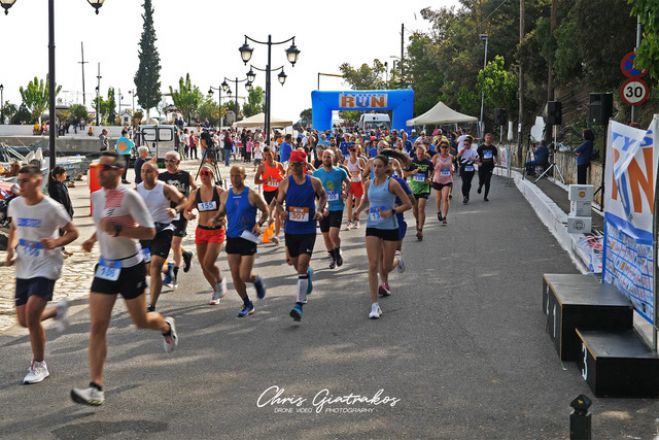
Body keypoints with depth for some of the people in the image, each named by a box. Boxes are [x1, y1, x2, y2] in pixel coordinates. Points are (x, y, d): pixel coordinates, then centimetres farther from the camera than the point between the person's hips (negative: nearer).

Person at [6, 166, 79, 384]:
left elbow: (73, 232, -6)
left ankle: (39, 365, 2)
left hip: (46, 267, -6)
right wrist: (11, 249, 2)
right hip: (23, 269, 6)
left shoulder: (52, 208, -15)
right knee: (24, 321, 8)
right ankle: (58, 310, 38)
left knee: (31, 316, -16)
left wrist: (56, 243, -25)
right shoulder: (15, 204, 2)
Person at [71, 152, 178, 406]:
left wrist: (117, 230, -30)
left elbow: (149, 232, -20)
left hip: (130, 267, -5)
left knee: (141, 321, 11)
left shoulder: (129, 196, -17)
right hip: (106, 266, 6)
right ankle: (96, 389, -7)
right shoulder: (96, 196, 5)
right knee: (97, 326, -5)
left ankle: (166, 326, 48)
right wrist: (93, 239, 8)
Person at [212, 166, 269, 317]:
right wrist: (216, 219, -2)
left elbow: (265, 211, 0)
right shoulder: (225, 195, 5)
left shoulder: (252, 195, -8)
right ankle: (247, 304, 23)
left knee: (244, 276, -8)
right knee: (235, 276, 5)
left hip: (248, 238, -4)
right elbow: (221, 211, 19)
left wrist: (259, 224, -16)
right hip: (232, 238, 4)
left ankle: (257, 281, 28)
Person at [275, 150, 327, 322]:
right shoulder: (285, 183, -1)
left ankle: (299, 304, -11)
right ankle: (308, 273, 54)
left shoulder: (314, 182, -3)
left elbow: (323, 196, 14)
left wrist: (320, 210, -4)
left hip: (308, 230, -3)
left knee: (302, 265, -13)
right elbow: (278, 202, 8)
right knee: (295, 263, 16)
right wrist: (282, 212, -14)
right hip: (291, 229, 3)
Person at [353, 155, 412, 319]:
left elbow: (408, 204, -9)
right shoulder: (369, 184, 4)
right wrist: (358, 210, 5)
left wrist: (392, 211, -22)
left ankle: (384, 280, 49)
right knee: (373, 265, -10)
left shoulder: (392, 184, -10)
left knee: (387, 266, 8)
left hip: (390, 228, -3)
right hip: (372, 227, 3)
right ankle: (374, 305, -7)